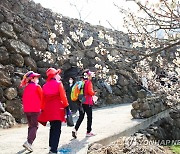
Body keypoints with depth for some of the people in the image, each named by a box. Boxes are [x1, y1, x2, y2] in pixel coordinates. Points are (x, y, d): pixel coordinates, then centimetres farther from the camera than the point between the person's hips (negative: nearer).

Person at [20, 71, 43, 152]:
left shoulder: (26, 88, 10)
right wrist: (41, 107, 8)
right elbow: (42, 97, -5)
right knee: (35, 126, -3)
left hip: (26, 110, 6)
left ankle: (29, 142, 21)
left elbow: (24, 99, 14)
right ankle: (28, 142, -18)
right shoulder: (37, 86, -8)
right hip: (35, 110, -6)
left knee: (30, 126, 18)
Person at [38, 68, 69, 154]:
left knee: (52, 128, 20)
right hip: (57, 109, -6)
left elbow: (43, 99, 10)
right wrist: (66, 107, -5)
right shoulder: (58, 83, -7)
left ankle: (51, 146, 26)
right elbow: (63, 97, -11)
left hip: (48, 110, 6)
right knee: (57, 130, -5)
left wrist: (43, 109, 17)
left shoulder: (45, 86, 7)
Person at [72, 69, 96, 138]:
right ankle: (88, 132, 12)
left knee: (81, 116, 10)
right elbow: (90, 91, -19)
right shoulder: (89, 82, -10)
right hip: (87, 102, -6)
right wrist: (94, 93, 1)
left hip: (81, 102, 6)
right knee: (89, 117, 6)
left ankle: (75, 129, -6)